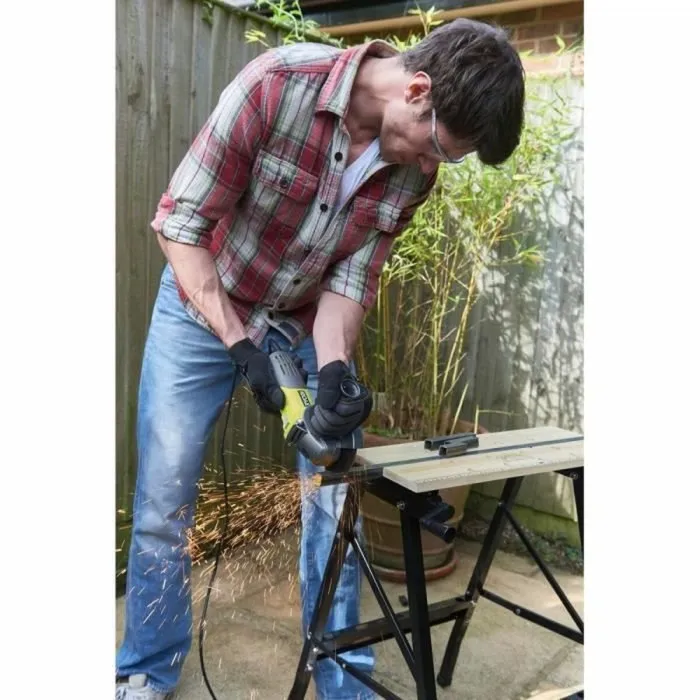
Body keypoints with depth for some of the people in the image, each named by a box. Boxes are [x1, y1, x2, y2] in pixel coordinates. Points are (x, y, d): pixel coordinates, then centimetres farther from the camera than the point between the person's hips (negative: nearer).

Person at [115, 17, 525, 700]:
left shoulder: (415, 167, -12)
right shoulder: (277, 83, -27)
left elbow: (350, 277, -9)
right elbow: (180, 222, -22)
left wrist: (333, 369, -26)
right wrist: (241, 347, -25)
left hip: (308, 324, 3)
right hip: (204, 305, -3)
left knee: (335, 501, 2)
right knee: (163, 503, 2)